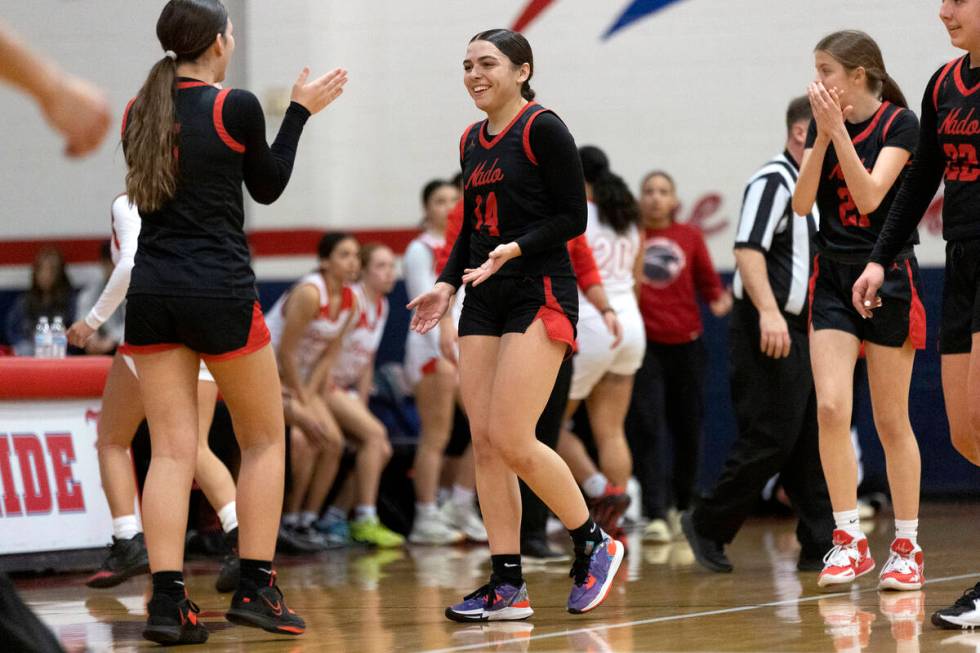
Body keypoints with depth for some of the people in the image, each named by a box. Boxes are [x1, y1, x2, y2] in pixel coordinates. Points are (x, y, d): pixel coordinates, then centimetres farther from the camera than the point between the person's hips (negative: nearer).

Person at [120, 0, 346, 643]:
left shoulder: (138, 112, 6)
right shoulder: (235, 106, -9)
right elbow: (268, 187, 5)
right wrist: (301, 111, 13)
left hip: (151, 293, 4)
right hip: (220, 293, -4)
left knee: (172, 450, 2)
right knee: (264, 440, 12)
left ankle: (167, 601, -8)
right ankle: (256, 589, 8)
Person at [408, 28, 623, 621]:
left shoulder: (542, 129, -8)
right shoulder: (472, 142, 14)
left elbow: (573, 216, -11)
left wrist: (516, 248, -23)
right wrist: (448, 285, 9)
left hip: (540, 295, -8)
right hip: (486, 301, 8)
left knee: (511, 439, -15)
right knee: (484, 442, 1)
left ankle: (595, 545, 4)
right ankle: (508, 588, 3)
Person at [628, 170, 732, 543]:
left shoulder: (690, 237, 5)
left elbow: (709, 283, 11)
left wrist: (720, 300, -9)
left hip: (685, 344, 3)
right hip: (643, 344, -3)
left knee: (687, 429, 9)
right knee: (646, 428, -11)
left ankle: (680, 508, 28)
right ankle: (656, 515, -13)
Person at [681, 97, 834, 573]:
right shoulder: (772, 182, -12)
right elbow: (747, 250, -23)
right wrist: (769, 312, -33)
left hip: (803, 333, 10)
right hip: (769, 334, -10)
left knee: (815, 443, 6)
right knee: (769, 440, -9)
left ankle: (821, 548, 8)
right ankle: (707, 525, 5)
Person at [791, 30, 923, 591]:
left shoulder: (900, 124, -9)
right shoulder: (823, 124, 6)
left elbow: (868, 196, -21)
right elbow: (802, 203, -4)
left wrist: (840, 129, -24)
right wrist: (823, 134, -13)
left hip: (888, 280, -4)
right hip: (833, 279, 4)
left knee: (891, 420, 0)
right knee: (831, 407, -11)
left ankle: (907, 547, 9)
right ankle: (850, 539, -5)